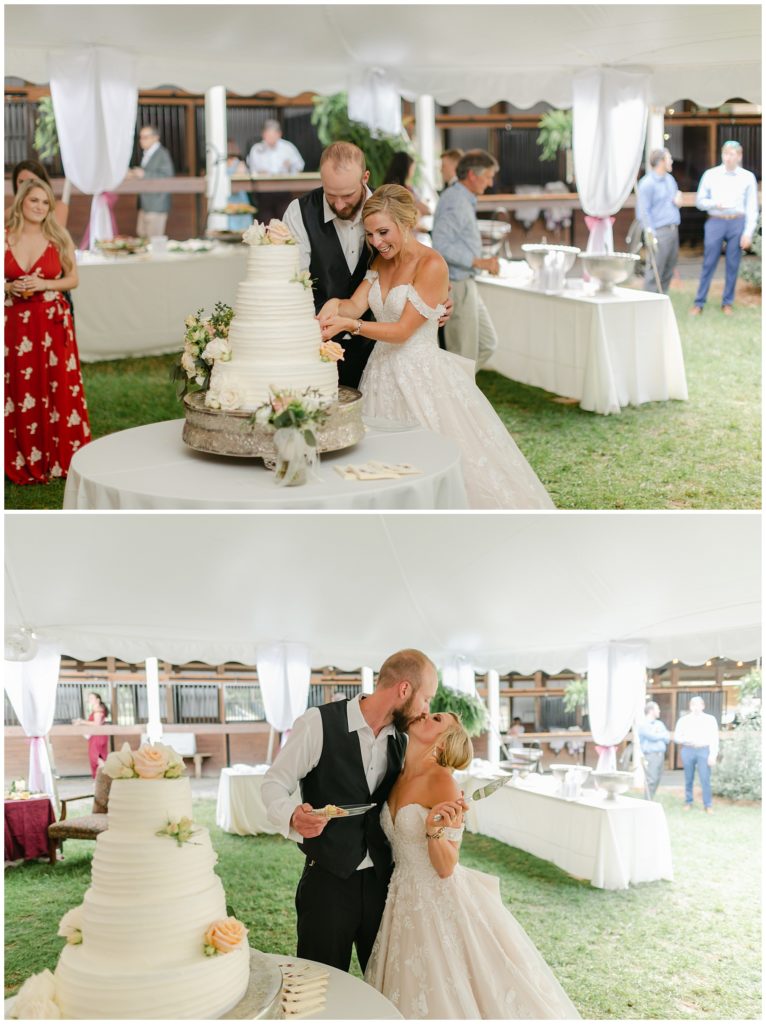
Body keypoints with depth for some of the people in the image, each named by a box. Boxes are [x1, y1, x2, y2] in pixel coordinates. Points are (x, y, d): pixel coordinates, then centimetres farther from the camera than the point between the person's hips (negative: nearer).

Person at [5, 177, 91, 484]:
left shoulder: (58, 238, 1)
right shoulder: (5, 238, 1)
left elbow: (73, 279, 5)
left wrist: (43, 284, -11)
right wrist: (9, 287, -12)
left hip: (53, 321, 0)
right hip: (15, 322, 1)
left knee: (57, 388, -1)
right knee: (19, 390, 3)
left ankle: (58, 459, 12)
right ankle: (22, 463, 13)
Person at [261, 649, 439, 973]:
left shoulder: (401, 740, 5)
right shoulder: (319, 723, -14)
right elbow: (275, 782, -9)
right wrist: (293, 816, -30)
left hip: (382, 881, 5)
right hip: (328, 882, -5)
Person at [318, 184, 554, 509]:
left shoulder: (431, 265, -14)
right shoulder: (380, 262, 10)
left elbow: (402, 331, -18)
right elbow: (356, 305, -1)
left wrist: (348, 324, -27)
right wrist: (334, 305, -23)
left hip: (422, 377, -7)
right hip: (384, 373, 7)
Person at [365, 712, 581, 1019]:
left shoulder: (441, 781, -17)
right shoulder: (398, 779, 4)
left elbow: (446, 867, -18)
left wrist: (434, 829, -33)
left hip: (441, 903, -7)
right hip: (406, 902, 7)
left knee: (454, 998, 3)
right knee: (414, 996, 15)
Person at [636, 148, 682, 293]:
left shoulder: (670, 179, 16)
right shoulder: (647, 183, -9)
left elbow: (676, 194, 34)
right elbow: (643, 211, -14)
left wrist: (677, 200, 8)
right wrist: (651, 234, -20)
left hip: (673, 231, 8)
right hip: (659, 232, -8)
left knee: (668, 271, 9)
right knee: (655, 272, -8)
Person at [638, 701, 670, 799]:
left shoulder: (660, 724, 17)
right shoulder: (643, 725, -5)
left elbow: (667, 739, 9)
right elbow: (653, 737, -15)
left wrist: (658, 735, -7)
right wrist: (663, 735, 3)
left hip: (660, 755, 7)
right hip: (650, 755, -7)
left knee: (657, 780, 7)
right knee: (651, 781, -11)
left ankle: (650, 801, 15)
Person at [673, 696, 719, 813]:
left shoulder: (710, 719, 4)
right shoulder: (683, 720, 7)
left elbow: (714, 739, 0)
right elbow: (676, 737, 8)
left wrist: (713, 755, -9)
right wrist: (687, 740, -12)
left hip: (704, 751, -2)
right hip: (688, 751, 2)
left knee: (705, 779, -9)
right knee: (688, 779, 7)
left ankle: (708, 805, -2)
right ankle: (688, 802, 20)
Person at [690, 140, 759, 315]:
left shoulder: (748, 177, 3)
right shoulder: (710, 175, 4)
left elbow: (752, 208, 2)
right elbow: (700, 201, 7)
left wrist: (748, 233, -5)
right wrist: (715, 204, -14)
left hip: (738, 223, 0)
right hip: (715, 222, 0)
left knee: (733, 265, 3)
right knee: (709, 263, -1)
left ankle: (727, 303, 13)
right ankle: (699, 303, 4)